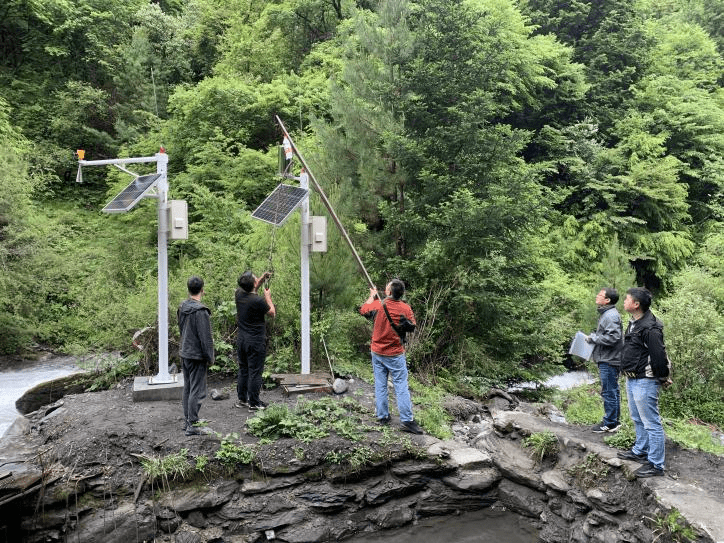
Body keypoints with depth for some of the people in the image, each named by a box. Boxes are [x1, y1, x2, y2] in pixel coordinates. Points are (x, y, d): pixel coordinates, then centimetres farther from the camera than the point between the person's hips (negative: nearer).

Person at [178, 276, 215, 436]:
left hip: (184, 354, 8)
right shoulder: (201, 311, -22)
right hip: (197, 357, -8)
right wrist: (210, 357, -8)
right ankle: (191, 425, 4)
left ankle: (187, 420, 25)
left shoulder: (182, 307, 4)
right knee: (197, 391, 0)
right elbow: (205, 338, -19)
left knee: (187, 388, 17)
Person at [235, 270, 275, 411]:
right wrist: (268, 297, 5)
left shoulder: (239, 294, -1)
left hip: (241, 340, 7)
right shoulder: (258, 301, -21)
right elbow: (272, 313, -5)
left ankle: (242, 399, 25)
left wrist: (262, 278, 16)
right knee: (255, 372, 1)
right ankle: (254, 403, 7)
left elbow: (250, 290, 23)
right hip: (256, 341, -7)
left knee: (243, 370, 16)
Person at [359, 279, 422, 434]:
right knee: (401, 387, 2)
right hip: (396, 355, -2)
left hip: (377, 353, 2)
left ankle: (383, 417, 20)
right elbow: (412, 327, 1)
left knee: (380, 386, 12)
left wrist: (372, 296, 24)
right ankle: (406, 420, 2)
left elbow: (363, 310, 10)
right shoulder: (405, 309, -13)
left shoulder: (377, 305, -12)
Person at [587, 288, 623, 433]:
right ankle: (613, 421, 25)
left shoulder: (611, 316, -18)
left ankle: (610, 423, 5)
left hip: (609, 361, -11)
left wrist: (593, 338, -16)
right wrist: (594, 336, 11)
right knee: (612, 391, 16)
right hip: (607, 360, 11)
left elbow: (612, 338, -25)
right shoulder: (605, 314, 16)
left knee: (609, 392, -3)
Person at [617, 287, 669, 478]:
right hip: (632, 380, 11)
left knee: (651, 423, -2)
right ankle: (640, 451, 40)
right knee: (638, 419, 24)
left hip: (645, 382, -11)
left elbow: (659, 356, -23)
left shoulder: (650, 329, -24)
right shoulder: (634, 323, 10)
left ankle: (656, 464, 6)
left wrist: (662, 377, -11)